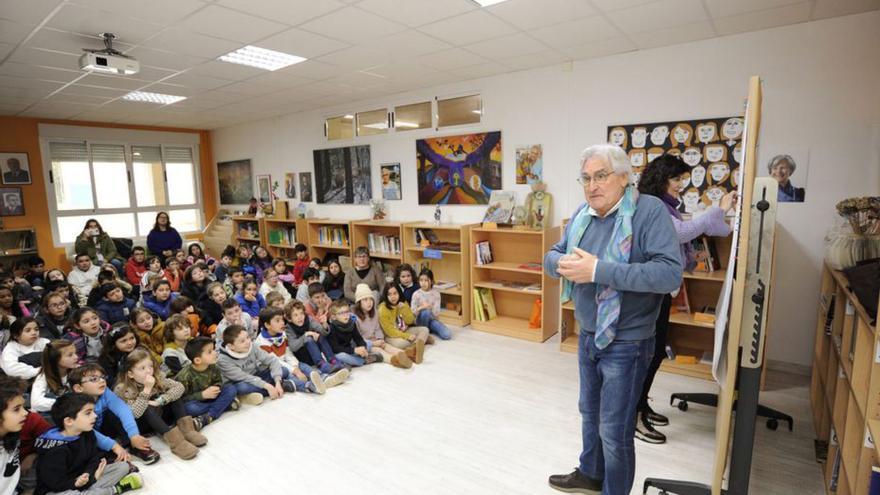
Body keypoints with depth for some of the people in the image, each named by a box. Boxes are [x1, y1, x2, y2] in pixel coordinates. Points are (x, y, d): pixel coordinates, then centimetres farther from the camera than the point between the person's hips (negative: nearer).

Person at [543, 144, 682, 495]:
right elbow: (552, 256, 5)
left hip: (626, 343, -7)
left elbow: (670, 273, -29)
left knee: (615, 430, 7)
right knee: (589, 412, 25)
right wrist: (563, 263, -19)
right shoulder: (582, 215, 1)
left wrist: (598, 270, -33)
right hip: (587, 336, 7)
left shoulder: (650, 210, -19)